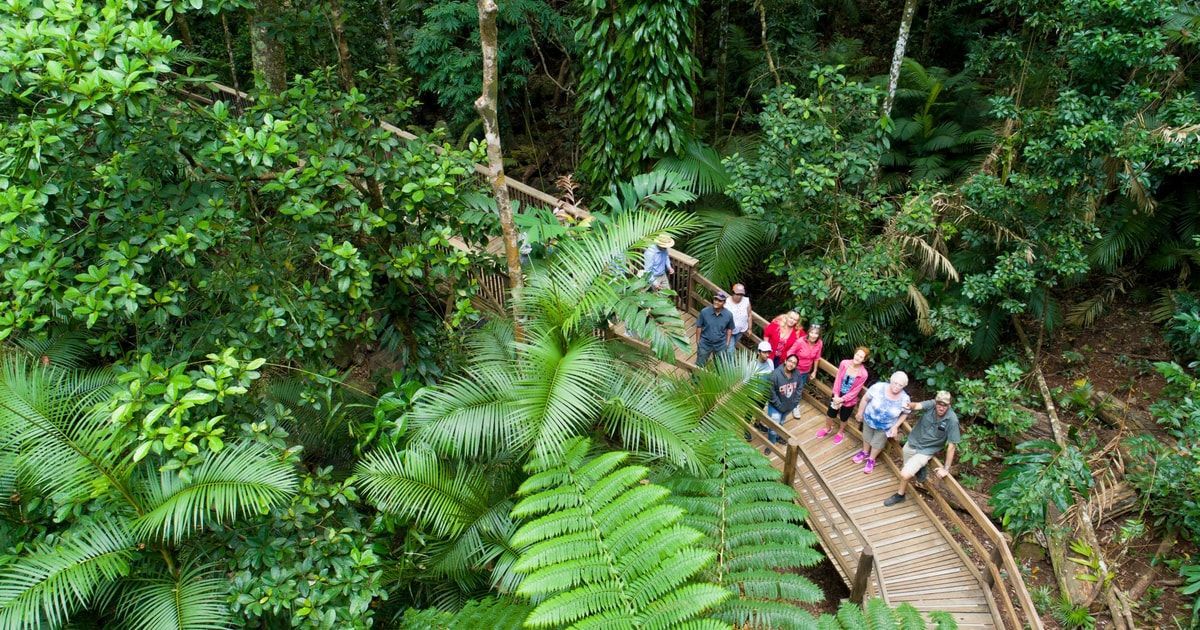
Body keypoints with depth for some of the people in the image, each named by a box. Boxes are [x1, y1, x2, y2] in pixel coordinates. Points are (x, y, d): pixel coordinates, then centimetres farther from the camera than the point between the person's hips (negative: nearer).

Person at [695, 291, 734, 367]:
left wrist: (727, 342, 3)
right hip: (705, 344, -1)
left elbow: (729, 329, 2)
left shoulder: (728, 315, -15)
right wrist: (698, 341, -1)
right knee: (699, 365, 15)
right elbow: (699, 327, -7)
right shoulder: (704, 312, -19)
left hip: (720, 345, 1)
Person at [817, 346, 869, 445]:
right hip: (838, 395, 2)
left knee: (843, 418, 21)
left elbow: (855, 391, -20)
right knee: (830, 413, 20)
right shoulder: (844, 363, -20)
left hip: (849, 399, -2)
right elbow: (838, 379, -12)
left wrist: (842, 399, -19)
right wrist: (836, 395, -16)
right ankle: (827, 428, 51)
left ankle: (840, 432, 51)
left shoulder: (863, 374, -28)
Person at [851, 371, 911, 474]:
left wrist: (895, 427, -12)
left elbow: (904, 414, -7)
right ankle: (865, 452, 57)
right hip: (869, 419, 1)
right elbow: (865, 399, -14)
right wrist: (860, 412, -4)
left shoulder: (904, 399, -28)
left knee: (877, 443, 22)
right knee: (866, 437, 27)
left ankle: (871, 459, 49)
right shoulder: (878, 387, -32)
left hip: (885, 427, -1)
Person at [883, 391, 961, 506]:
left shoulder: (952, 420, -25)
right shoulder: (931, 405, -19)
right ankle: (919, 468, 50)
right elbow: (917, 406, -38)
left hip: (925, 451, -4)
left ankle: (899, 495, 15)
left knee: (905, 474, -13)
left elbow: (951, 446, -19)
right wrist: (910, 406, -62)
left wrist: (946, 468, -17)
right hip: (911, 444, 4)